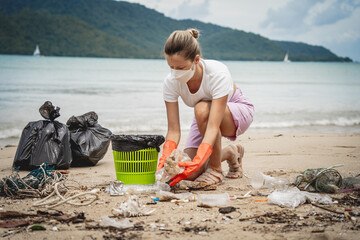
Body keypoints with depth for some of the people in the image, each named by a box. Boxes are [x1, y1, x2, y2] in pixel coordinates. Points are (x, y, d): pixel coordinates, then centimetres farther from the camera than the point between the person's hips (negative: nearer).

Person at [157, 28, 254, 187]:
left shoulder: (218, 74, -37)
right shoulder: (171, 82, -25)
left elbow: (213, 126, -44)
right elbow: (173, 130, -23)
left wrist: (198, 161, -57)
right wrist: (165, 159, -41)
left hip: (238, 111, -5)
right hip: (206, 120, 5)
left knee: (202, 109, -39)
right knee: (189, 173, -13)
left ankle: (215, 170, -19)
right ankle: (229, 153, 17)